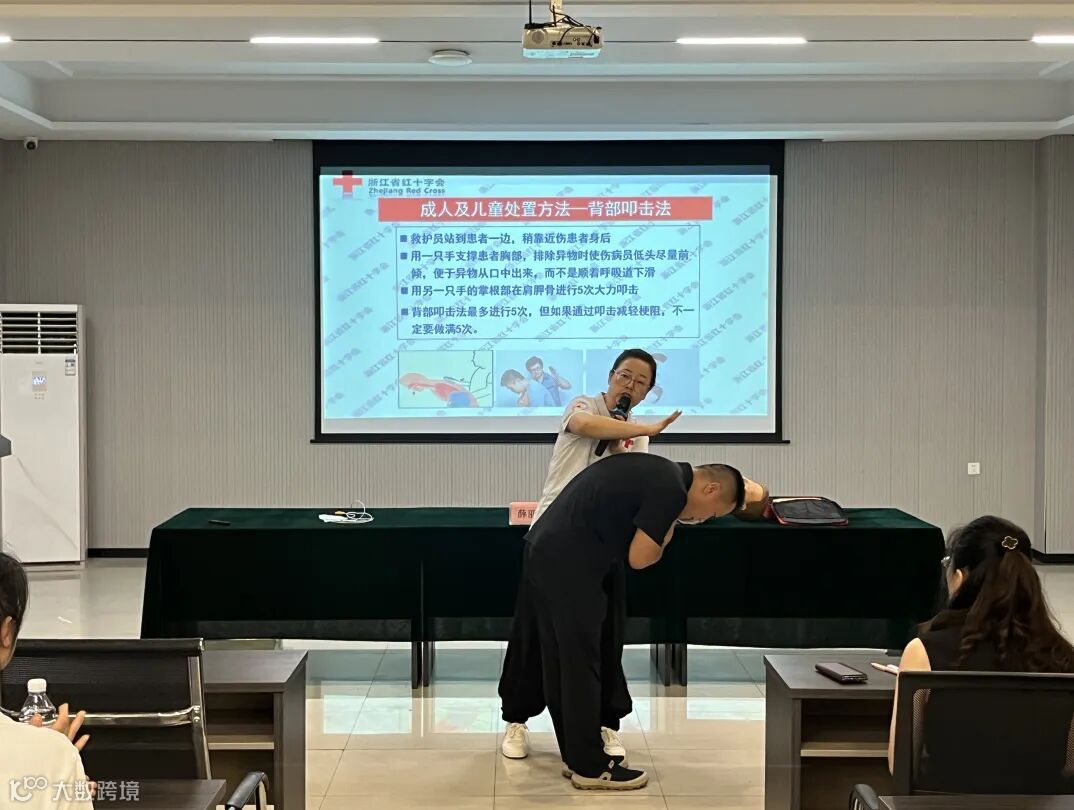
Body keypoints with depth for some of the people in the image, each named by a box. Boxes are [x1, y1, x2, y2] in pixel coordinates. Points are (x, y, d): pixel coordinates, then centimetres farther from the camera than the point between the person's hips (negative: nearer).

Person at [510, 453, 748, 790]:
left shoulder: (657, 471, 19)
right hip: (567, 562, -10)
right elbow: (638, 558, -8)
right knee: (580, 667, 0)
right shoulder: (672, 490, -9)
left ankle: (576, 756, 25)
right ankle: (590, 767, 9)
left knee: (559, 664, 15)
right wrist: (664, 539, 9)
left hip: (543, 548, 10)